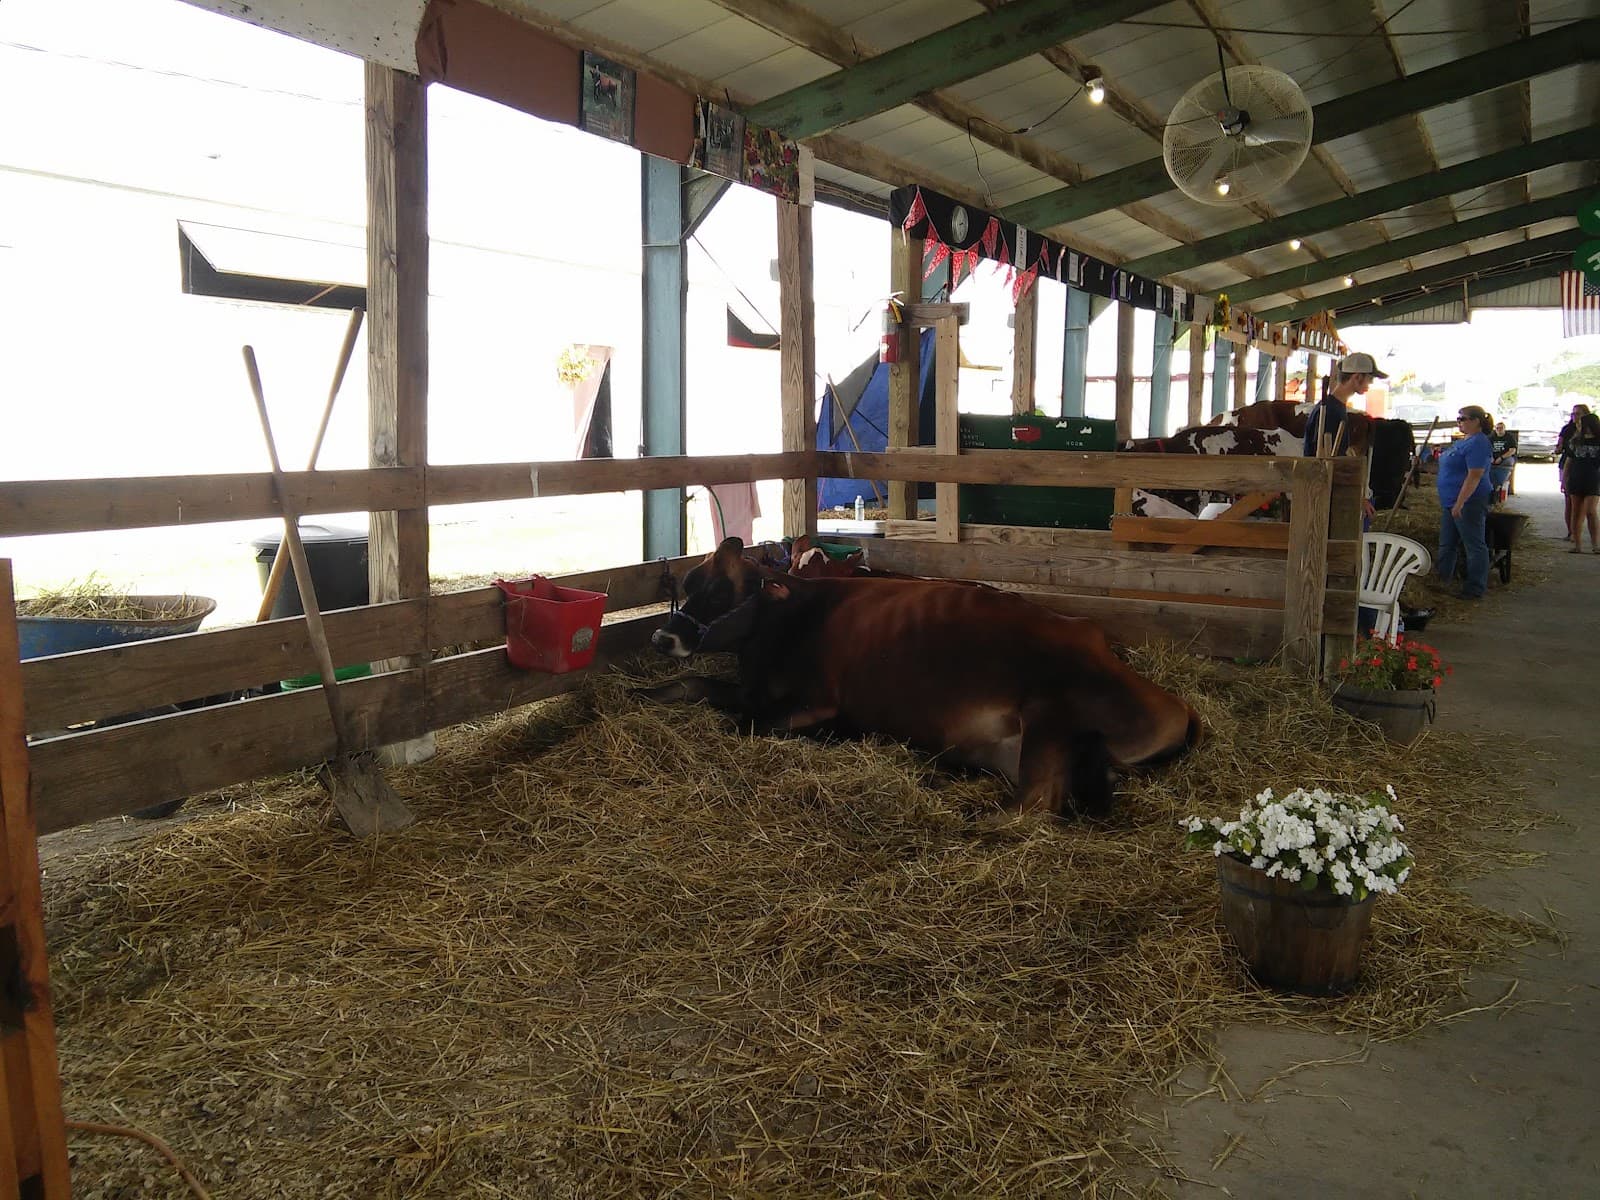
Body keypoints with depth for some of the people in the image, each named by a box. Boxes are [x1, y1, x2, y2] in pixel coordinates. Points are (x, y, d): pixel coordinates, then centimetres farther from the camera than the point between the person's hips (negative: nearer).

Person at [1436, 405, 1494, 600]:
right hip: (1451, 503, 11)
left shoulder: (1478, 443, -17)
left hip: (1469, 503, -11)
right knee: (1446, 545, 16)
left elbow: (1474, 476, -24)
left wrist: (1459, 503, -27)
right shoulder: (1462, 441, 15)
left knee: (1474, 546, -2)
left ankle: (1475, 589, 4)